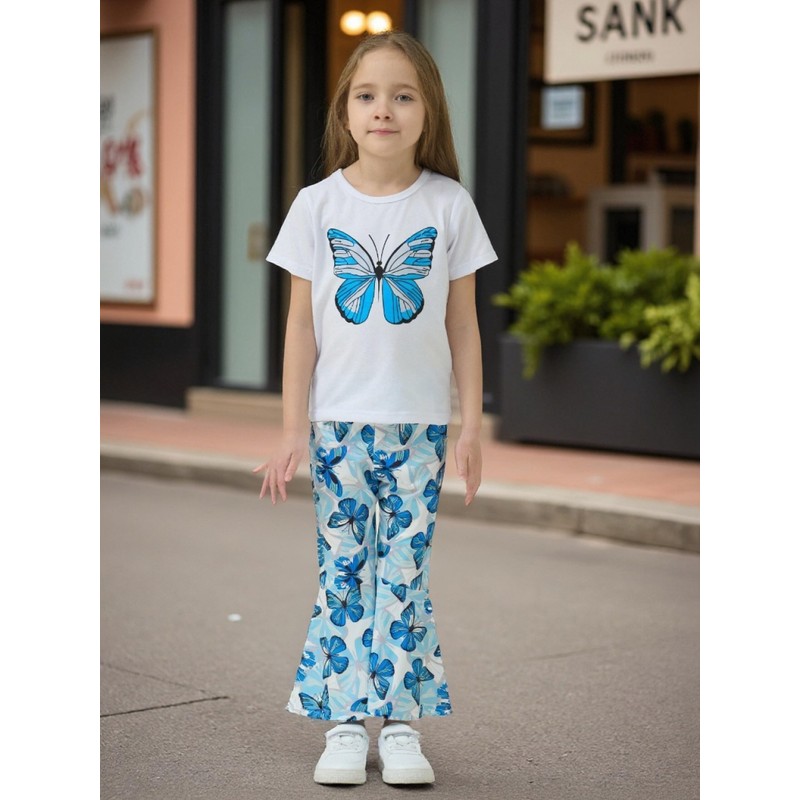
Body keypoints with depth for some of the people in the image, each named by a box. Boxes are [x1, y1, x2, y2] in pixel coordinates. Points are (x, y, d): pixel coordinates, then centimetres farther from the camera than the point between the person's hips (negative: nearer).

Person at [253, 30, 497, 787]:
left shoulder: (449, 205, 0)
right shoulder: (317, 205, 0)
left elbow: (463, 324, 3)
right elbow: (301, 323, 2)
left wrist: (471, 426, 1)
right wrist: (293, 428, -1)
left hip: (419, 423, 0)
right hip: (339, 420, 0)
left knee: (404, 574, 2)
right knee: (342, 573, 3)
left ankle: (401, 725, 9)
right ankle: (345, 725, 10)